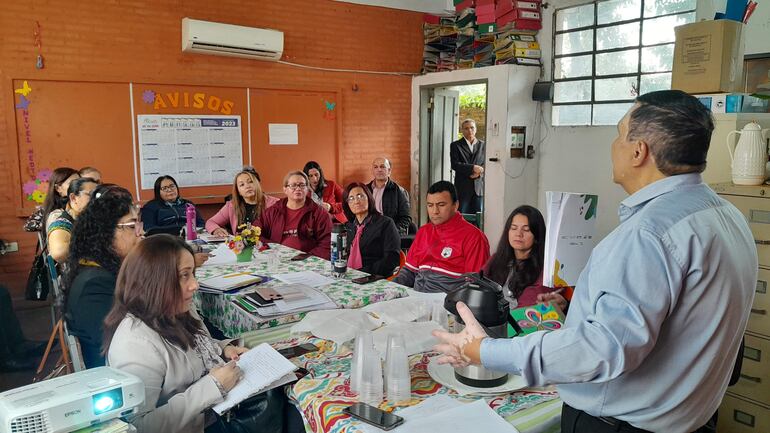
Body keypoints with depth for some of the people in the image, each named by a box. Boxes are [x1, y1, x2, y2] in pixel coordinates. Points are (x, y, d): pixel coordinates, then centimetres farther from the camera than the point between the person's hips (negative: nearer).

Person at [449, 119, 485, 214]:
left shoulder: (482, 145, 12)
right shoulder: (455, 145, 3)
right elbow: (454, 164, -8)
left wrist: (479, 172, -12)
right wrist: (472, 168, -18)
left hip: (478, 187, 3)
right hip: (462, 187, -2)